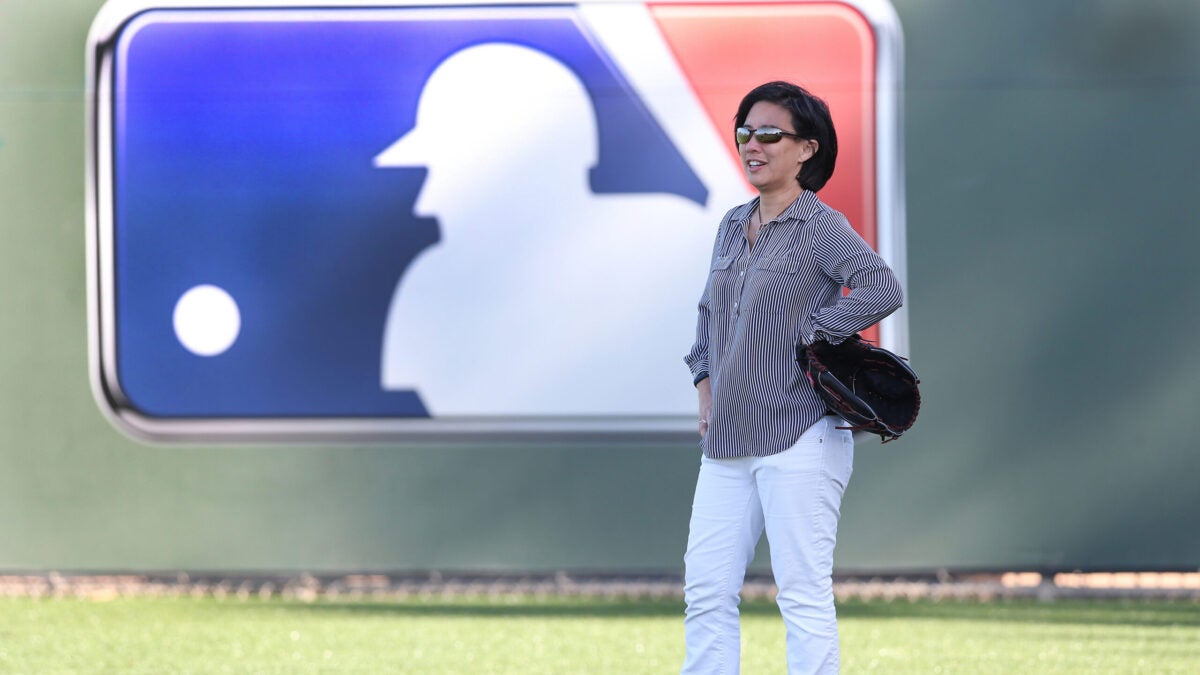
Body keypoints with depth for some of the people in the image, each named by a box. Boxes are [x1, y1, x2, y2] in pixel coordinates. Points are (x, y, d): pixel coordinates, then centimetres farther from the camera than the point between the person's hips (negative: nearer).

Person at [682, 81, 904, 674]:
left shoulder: (820, 227, -8)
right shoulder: (733, 226, 14)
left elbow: (882, 289, -23)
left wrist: (808, 331, -16)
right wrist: (706, 384, 15)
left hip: (798, 441, -7)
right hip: (727, 442, 7)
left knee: (804, 596, -6)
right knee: (706, 591, 5)